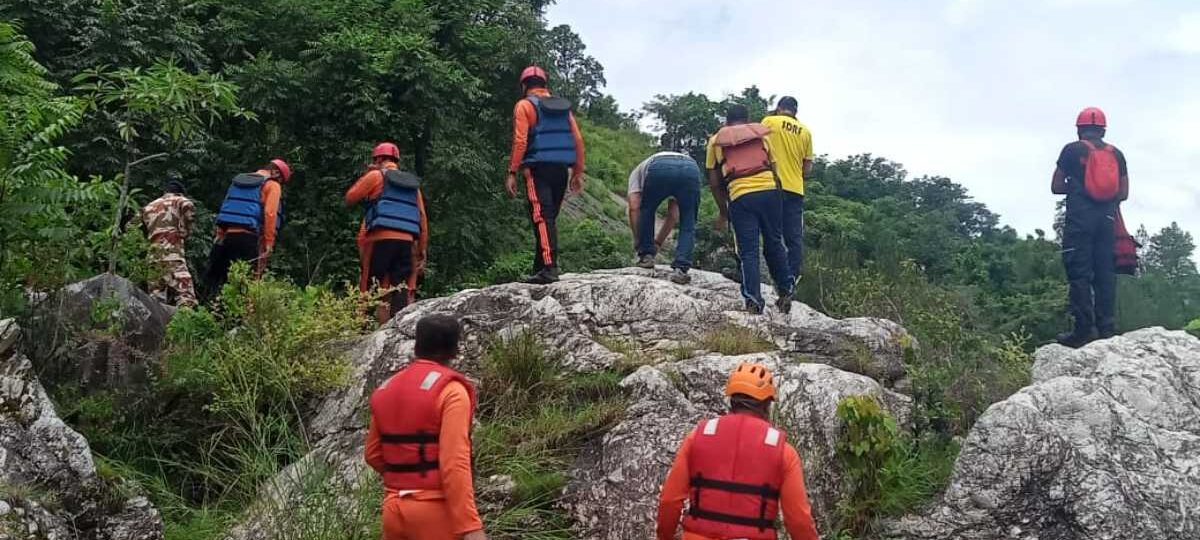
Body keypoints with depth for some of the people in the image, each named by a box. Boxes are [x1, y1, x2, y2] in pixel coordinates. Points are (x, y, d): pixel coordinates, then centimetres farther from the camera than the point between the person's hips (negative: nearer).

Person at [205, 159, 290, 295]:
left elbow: (225, 209, 16)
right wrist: (269, 243, -8)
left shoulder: (238, 180, 24)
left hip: (227, 235, 6)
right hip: (248, 237, -6)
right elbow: (270, 214, -9)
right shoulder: (272, 185, 4)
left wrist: (220, 235, 14)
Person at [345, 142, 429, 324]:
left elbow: (349, 198, 11)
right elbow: (422, 219, 16)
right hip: (407, 242, 4)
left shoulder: (376, 176, 6)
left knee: (370, 289, -1)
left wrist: (366, 176, 23)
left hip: (382, 239, -4)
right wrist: (422, 252, 16)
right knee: (402, 293, 0)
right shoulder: (413, 183, 21)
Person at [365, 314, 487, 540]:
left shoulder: (385, 390, 9)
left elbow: (373, 455, 16)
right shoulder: (450, 390, -12)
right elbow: (454, 463, -20)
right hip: (435, 510, -7)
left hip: (394, 507, 7)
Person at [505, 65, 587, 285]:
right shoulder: (563, 106, 17)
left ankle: (549, 268, -22)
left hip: (538, 169, -6)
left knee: (542, 218, -11)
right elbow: (578, 140, 12)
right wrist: (578, 172, 15)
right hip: (561, 170, 6)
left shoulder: (524, 105, 1)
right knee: (550, 219, 12)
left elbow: (520, 141, -9)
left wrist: (512, 172, -8)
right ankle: (540, 268, 14)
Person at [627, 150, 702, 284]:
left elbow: (634, 207, 23)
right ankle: (680, 269, 4)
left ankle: (645, 256, 29)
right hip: (691, 169, 2)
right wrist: (657, 242, 46)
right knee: (687, 224, 17)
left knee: (646, 210, 28)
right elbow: (673, 215, 40)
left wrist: (637, 240, 30)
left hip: (659, 168, -2)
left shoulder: (638, 170, 39)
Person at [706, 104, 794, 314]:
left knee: (748, 251, 2)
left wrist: (723, 211, 25)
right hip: (769, 191, 1)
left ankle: (753, 301, -6)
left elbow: (714, 182, 15)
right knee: (774, 244, 15)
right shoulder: (760, 136, 22)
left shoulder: (716, 141, 18)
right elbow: (775, 172, 19)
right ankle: (785, 292, 18)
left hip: (740, 196, -1)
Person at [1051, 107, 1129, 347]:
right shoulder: (1116, 154, 12)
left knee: (1079, 273, -5)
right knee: (1105, 273, 6)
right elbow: (1123, 193, 12)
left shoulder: (1072, 150, 1)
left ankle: (1084, 328, -11)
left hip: (1080, 217, -4)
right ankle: (1106, 327, 4)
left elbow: (1055, 187, 2)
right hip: (1107, 218, 4)